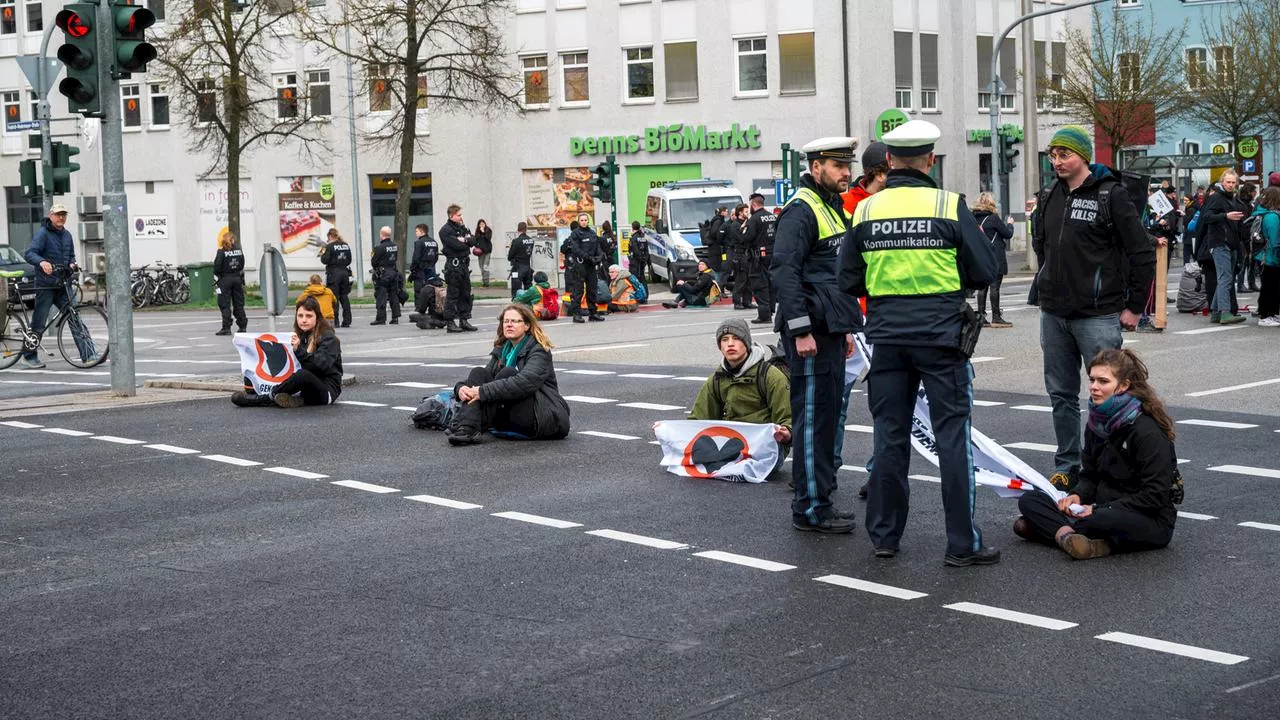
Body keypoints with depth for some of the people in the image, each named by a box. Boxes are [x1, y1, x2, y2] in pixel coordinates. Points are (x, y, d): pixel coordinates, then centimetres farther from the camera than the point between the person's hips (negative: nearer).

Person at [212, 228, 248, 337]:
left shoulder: (221, 252, -11)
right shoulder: (239, 251, 3)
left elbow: (217, 267, -11)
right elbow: (242, 266, 8)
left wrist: (216, 281, 1)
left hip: (225, 279, -5)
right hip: (237, 278, 5)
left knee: (225, 304, -1)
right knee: (239, 304, 11)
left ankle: (226, 328, -5)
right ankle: (242, 326, 13)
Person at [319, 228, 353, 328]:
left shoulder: (330, 246, -11)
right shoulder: (346, 245, 8)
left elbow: (325, 260, -13)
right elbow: (349, 260, 12)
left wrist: (323, 253, 5)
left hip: (334, 273, -6)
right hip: (345, 272, 6)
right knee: (344, 297, 9)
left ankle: (335, 321, -4)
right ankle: (347, 321, 7)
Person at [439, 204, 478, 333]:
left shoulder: (462, 228, 17)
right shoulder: (445, 230, -8)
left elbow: (472, 241, 5)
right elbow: (457, 246, -18)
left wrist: (464, 240, -12)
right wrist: (466, 243, -1)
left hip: (464, 264, 8)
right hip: (453, 264, -8)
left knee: (465, 294, 9)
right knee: (452, 294, -6)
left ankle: (464, 320, 15)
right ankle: (450, 323, -4)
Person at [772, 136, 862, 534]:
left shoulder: (834, 207, 20)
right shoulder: (801, 210, -12)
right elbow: (784, 271, -21)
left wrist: (846, 327, 24)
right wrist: (800, 330, -24)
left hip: (831, 328, 10)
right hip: (811, 331, -10)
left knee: (827, 416, 13)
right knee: (811, 417, -6)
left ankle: (820, 497, 21)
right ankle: (809, 509, 0)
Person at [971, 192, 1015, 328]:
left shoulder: (974, 218, 5)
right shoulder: (993, 218, -11)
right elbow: (1008, 234, -5)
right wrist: (1009, 224, 15)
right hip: (995, 258, -6)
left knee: (982, 287, 8)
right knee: (994, 286, -4)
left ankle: (981, 317, 8)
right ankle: (996, 317, -2)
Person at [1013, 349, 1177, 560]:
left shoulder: (1148, 431, -16)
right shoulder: (1096, 423, 9)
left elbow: (1154, 496, -18)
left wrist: (1099, 509, -21)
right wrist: (1078, 496, -7)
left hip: (1152, 522, -8)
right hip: (1104, 509, 8)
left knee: (1104, 520, -42)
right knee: (1029, 500, -7)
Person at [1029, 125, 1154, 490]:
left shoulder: (1111, 195, -8)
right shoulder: (1048, 197, 10)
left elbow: (1143, 253, -8)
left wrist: (1134, 307, -7)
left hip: (1097, 316, -6)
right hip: (1053, 315, 6)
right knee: (1061, 395, 11)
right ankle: (1066, 467, 20)